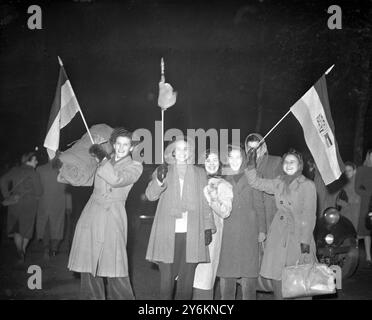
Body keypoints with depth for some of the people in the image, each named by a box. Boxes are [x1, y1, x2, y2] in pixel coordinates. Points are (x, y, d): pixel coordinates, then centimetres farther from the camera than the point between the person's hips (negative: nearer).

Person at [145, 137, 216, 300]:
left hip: (192, 233, 1)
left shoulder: (200, 173, 14)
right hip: (168, 233, -1)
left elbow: (205, 202, 12)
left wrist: (208, 227, 3)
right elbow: (151, 195, -4)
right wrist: (159, 179, -24)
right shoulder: (163, 171, 9)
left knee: (187, 278, 1)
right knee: (167, 276, -3)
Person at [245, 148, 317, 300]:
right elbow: (256, 182, 13)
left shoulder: (307, 185, -2)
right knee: (276, 276, 2)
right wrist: (251, 163, 0)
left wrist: (305, 241, -11)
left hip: (298, 236, -4)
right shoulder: (279, 183, 12)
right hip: (278, 236, 4)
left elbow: (309, 216, -5)